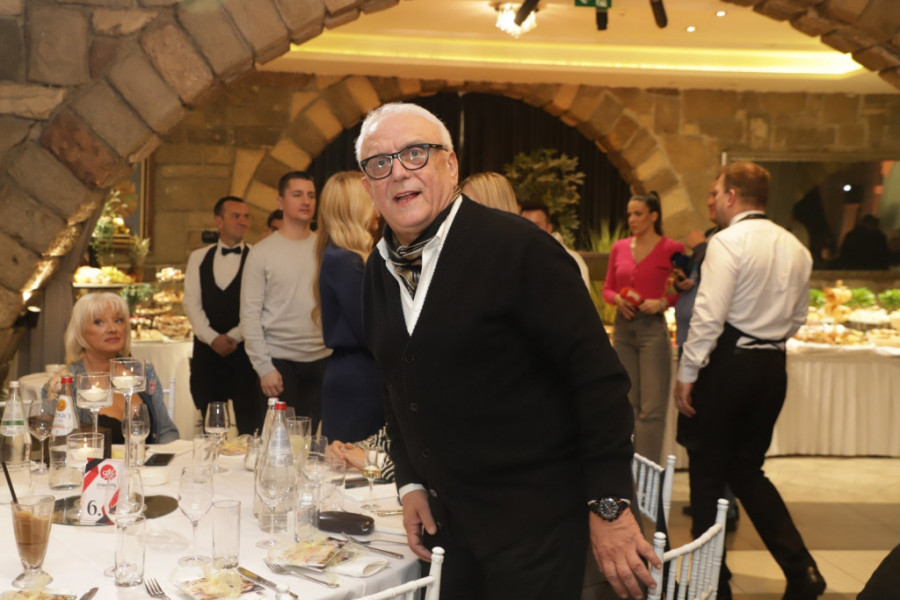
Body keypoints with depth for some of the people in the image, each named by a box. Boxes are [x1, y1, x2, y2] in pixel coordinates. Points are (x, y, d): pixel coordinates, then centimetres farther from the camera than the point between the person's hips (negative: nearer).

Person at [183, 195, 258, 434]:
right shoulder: (198, 258, 11)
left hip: (245, 348, -3)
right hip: (207, 349, 3)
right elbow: (191, 303, 4)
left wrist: (234, 337, -12)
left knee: (249, 425, -2)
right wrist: (213, 338, -8)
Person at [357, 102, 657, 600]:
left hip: (534, 522, -6)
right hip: (446, 519, 6)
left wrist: (609, 506, -17)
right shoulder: (379, 270, 5)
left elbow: (599, 377, -17)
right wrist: (410, 483, 8)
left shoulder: (517, 247, -17)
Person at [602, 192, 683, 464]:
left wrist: (662, 302, -16)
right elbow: (607, 288, 15)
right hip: (623, 328, 5)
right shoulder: (619, 248, 9)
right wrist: (617, 299, -5)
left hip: (652, 328, -5)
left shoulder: (671, 249, -3)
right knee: (627, 405, 11)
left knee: (652, 408, -6)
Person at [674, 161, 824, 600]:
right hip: (772, 367, 7)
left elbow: (709, 316, -19)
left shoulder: (727, 242, -14)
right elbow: (797, 318, 15)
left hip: (727, 365, -7)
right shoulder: (795, 248, 8)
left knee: (708, 473, 8)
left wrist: (686, 374, -13)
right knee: (747, 469, 19)